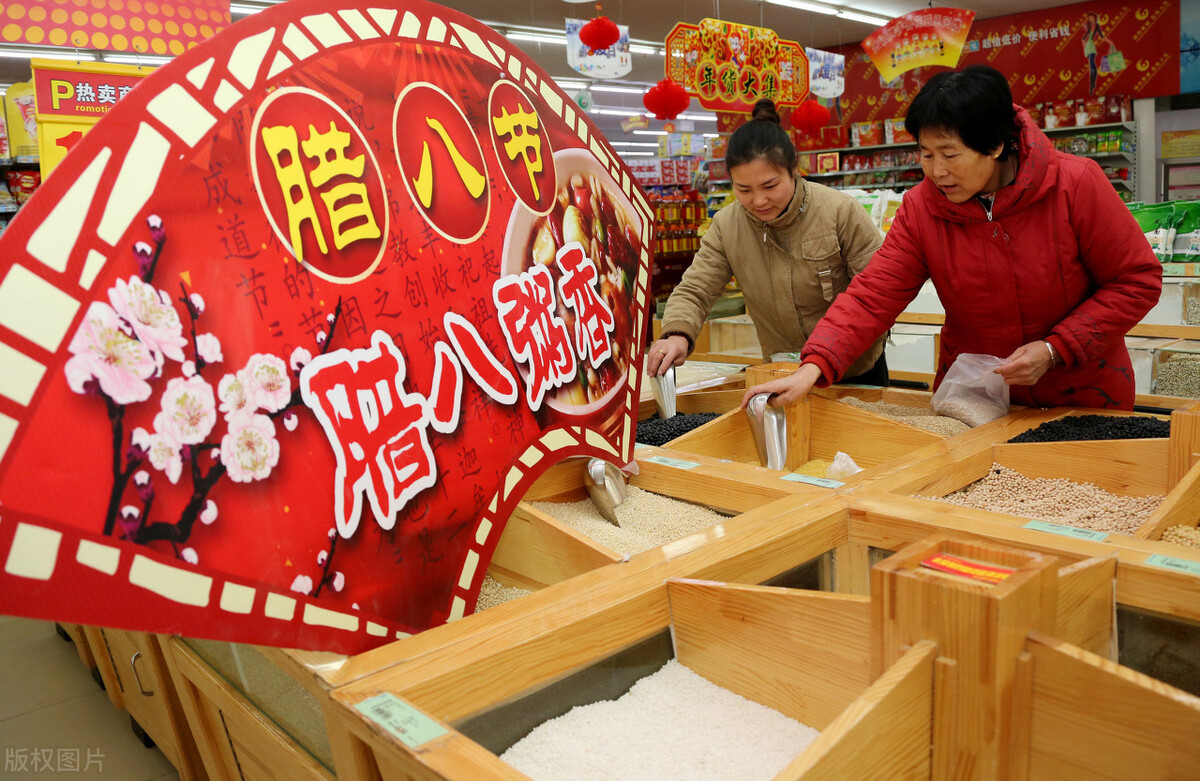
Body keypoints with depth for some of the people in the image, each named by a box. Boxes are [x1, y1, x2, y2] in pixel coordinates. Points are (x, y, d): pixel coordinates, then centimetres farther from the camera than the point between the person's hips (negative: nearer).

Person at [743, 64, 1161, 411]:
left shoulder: (1076, 184, -17)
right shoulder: (921, 208, -12)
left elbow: (1137, 280, -10)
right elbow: (872, 295, -18)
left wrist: (1054, 350, -21)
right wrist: (812, 369, -33)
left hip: (1083, 394, -1)